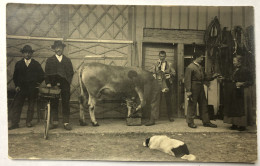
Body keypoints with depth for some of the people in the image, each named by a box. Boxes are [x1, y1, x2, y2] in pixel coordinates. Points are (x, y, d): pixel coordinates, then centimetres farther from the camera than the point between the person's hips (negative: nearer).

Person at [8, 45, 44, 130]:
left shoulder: (36, 64, 9)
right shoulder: (18, 64, 11)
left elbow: (42, 75, 10)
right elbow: (15, 76, 12)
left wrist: (38, 83, -1)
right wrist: (17, 85, 1)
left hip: (32, 89, 0)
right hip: (21, 88, 0)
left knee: (31, 105, 4)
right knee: (16, 105, -9)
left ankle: (29, 122, 15)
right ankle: (15, 123, -6)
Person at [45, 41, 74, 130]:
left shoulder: (67, 60, 15)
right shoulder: (49, 60, 12)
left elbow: (71, 73, 12)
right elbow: (46, 73, 7)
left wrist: (67, 82, -3)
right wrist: (48, 83, -7)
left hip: (65, 86, 0)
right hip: (53, 85, 0)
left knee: (66, 104, -3)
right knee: (53, 104, 1)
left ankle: (66, 122, -1)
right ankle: (55, 122, 9)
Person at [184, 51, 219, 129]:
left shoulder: (200, 66, 14)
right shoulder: (190, 67, -11)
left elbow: (204, 76, 19)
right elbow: (187, 80, -16)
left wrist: (212, 77, 4)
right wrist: (188, 91, -21)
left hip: (201, 88, 8)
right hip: (194, 88, -8)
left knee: (203, 105, 11)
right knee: (192, 105, 0)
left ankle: (206, 122, 19)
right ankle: (190, 122, 11)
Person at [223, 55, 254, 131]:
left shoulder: (245, 70, -11)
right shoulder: (235, 70, 11)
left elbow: (250, 81, -11)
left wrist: (242, 83, -23)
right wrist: (224, 79, 11)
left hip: (242, 92, -8)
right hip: (234, 93, 8)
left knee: (241, 109, -3)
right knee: (234, 108, 8)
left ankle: (243, 125, 5)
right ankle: (235, 124, 14)